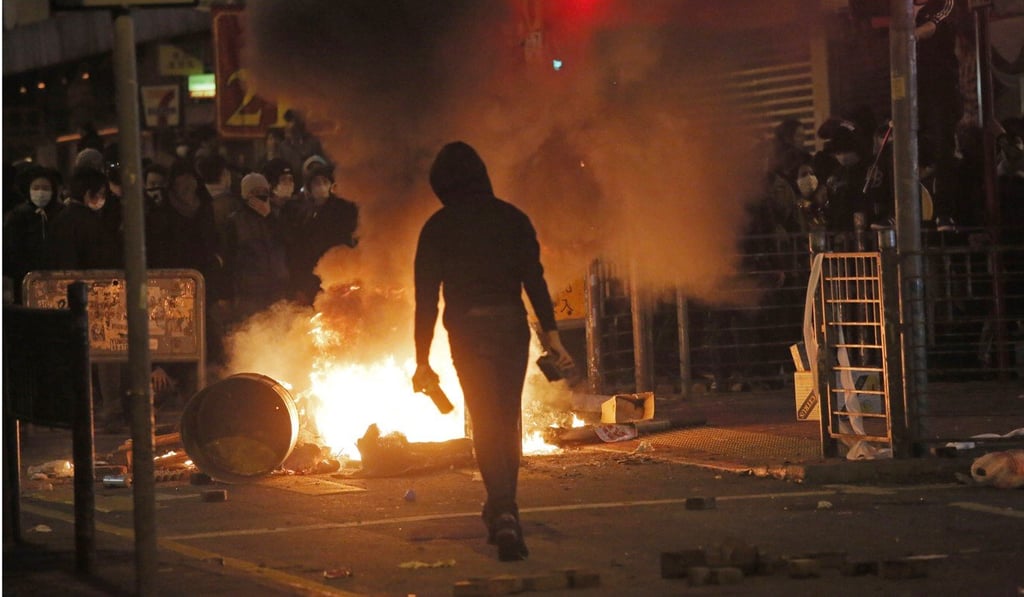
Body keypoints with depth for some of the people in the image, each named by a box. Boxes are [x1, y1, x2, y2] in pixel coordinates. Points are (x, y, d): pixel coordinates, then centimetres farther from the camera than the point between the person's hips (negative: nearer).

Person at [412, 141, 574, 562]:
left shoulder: (438, 228, 1)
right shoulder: (511, 218, 6)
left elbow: (426, 297, -1)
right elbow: (534, 278, -2)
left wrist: (423, 360, 2)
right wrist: (551, 333, -2)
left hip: (467, 332, -2)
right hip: (512, 325, 2)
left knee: (486, 424, 0)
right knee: (509, 419, 14)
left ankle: (503, 515, -15)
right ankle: (502, 509, 20)